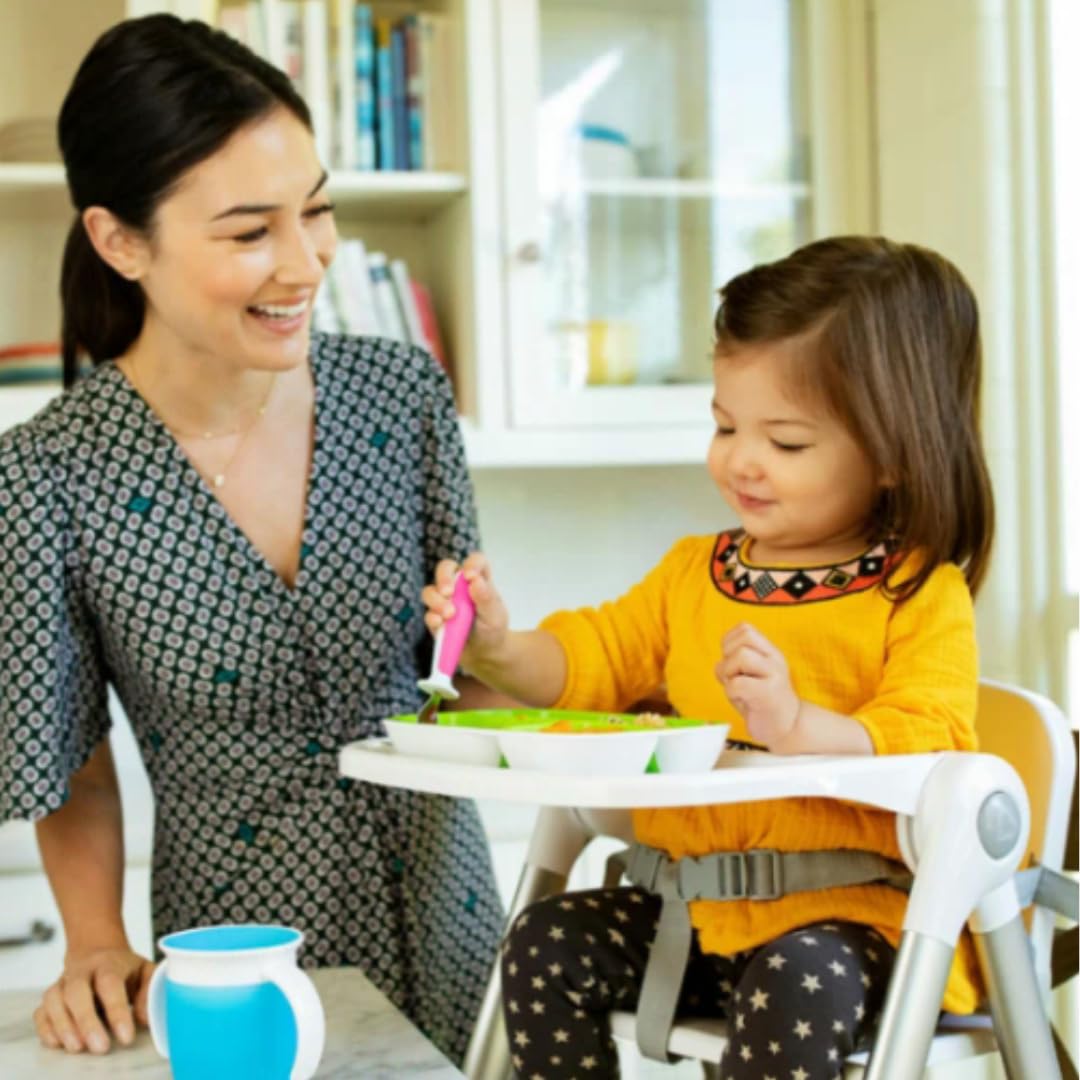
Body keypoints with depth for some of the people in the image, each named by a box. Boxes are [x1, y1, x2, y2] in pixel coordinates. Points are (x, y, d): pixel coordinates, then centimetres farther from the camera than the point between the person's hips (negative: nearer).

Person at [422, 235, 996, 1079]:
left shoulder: (925, 599, -7)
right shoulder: (694, 572, 14)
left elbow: (927, 744, -19)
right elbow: (590, 660, 15)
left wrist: (800, 726, -37)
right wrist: (500, 650, -6)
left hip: (842, 913, -6)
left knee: (798, 984, -34)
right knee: (545, 946, -9)